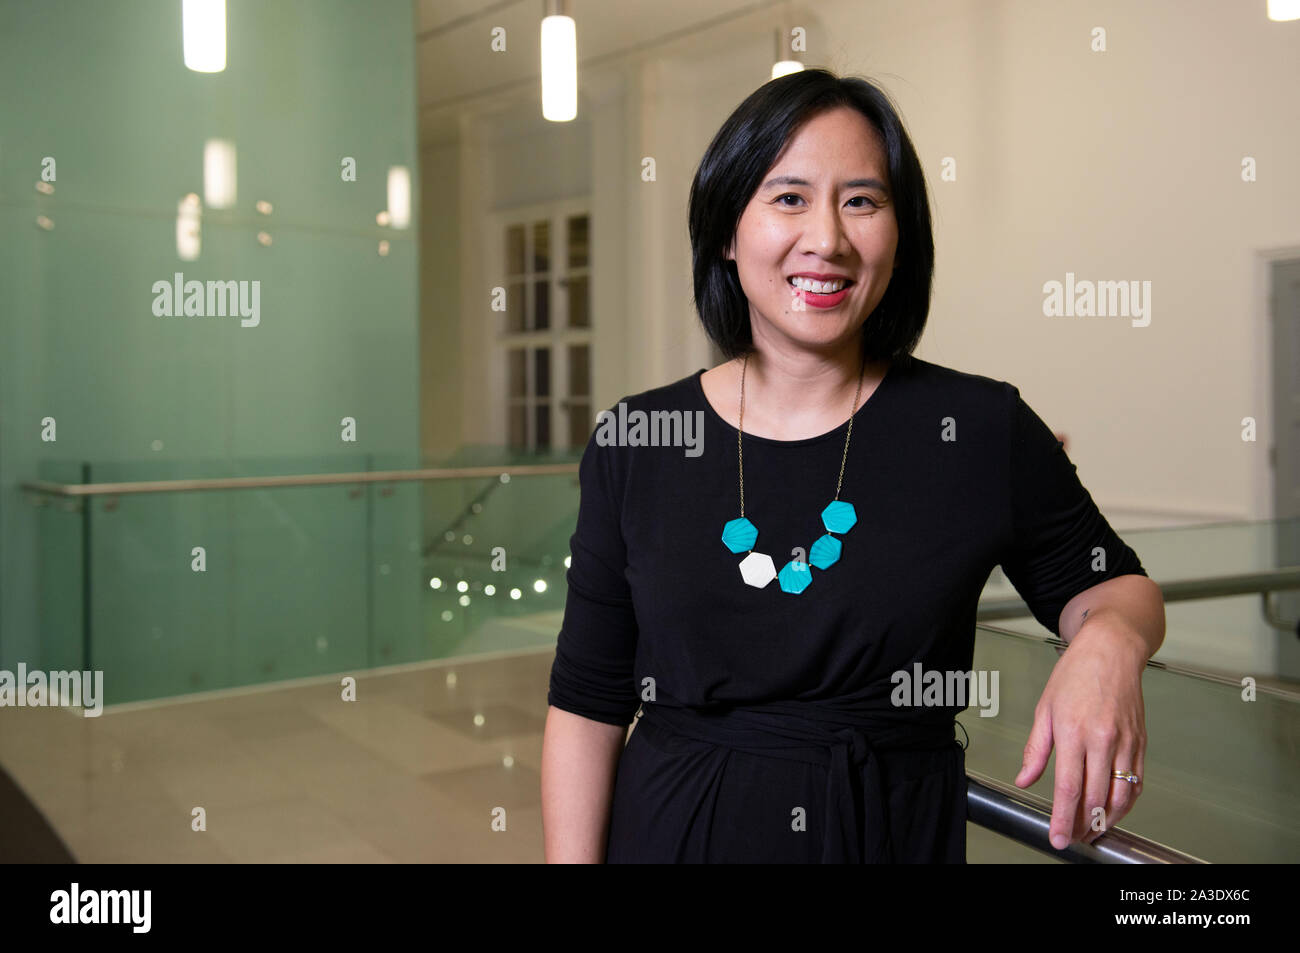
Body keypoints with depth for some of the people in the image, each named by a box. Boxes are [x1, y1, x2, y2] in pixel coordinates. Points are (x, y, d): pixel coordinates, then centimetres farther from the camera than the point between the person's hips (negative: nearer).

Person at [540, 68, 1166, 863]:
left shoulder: (983, 430, -9)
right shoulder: (633, 443, -7)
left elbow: (1108, 584, 5)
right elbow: (587, 704, -2)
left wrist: (1109, 645, -17)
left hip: (899, 835, 0)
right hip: (670, 832, 1)